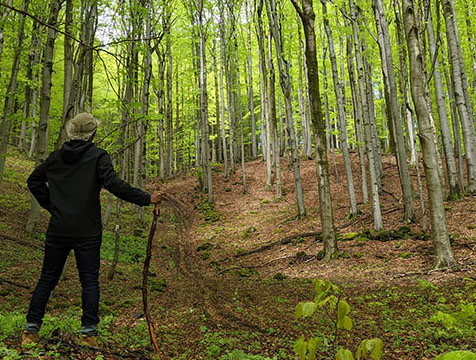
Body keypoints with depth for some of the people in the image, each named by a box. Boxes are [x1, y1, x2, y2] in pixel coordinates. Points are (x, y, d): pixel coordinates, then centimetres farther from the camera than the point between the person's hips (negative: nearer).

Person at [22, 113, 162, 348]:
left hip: (57, 230, 4)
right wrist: (146, 199, -16)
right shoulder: (98, 156, -8)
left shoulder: (56, 157, 8)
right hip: (87, 232, -4)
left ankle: (30, 330, 18)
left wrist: (51, 205, 17)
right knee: (89, 281, 5)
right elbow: (113, 184, -20)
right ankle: (89, 332, 6)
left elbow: (34, 181, 15)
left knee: (47, 279, 14)